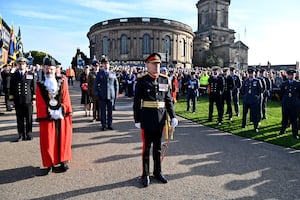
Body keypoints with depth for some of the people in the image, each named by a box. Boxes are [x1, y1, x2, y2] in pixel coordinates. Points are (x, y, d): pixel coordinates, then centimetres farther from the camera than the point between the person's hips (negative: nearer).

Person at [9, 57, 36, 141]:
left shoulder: (31, 74, 4)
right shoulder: (14, 75, 7)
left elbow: (34, 87, 2)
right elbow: (11, 89, 7)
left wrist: (34, 99, -2)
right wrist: (11, 99, 2)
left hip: (28, 100, -1)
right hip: (18, 101, 1)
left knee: (29, 119, 6)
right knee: (20, 119, 6)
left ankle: (29, 134, 17)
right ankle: (21, 135, 15)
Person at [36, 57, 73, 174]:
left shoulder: (62, 81, 4)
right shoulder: (40, 84, 2)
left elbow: (66, 98, 0)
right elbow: (40, 102, -3)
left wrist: (64, 111, -11)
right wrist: (50, 112, -13)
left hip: (62, 115, 1)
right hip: (47, 117, -1)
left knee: (63, 139, 8)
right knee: (48, 141, 2)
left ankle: (63, 162, 22)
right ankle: (50, 164, 16)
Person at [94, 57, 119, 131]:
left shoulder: (113, 73, 7)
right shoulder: (99, 74, 4)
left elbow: (116, 84, 10)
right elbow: (96, 84, 5)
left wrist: (116, 94, 5)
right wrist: (97, 94, -2)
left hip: (111, 95, 1)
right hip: (102, 96, -1)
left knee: (110, 111, 7)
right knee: (103, 111, 3)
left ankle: (109, 125, 17)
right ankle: (103, 125, 13)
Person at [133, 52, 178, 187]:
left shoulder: (165, 80, 5)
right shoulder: (142, 81, -5)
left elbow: (169, 100, 6)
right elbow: (137, 102, -6)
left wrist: (173, 116, 0)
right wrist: (137, 120, -7)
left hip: (160, 119, 3)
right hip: (147, 119, -3)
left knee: (158, 147, 15)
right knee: (146, 147, 7)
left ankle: (157, 172, 31)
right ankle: (145, 174, 22)